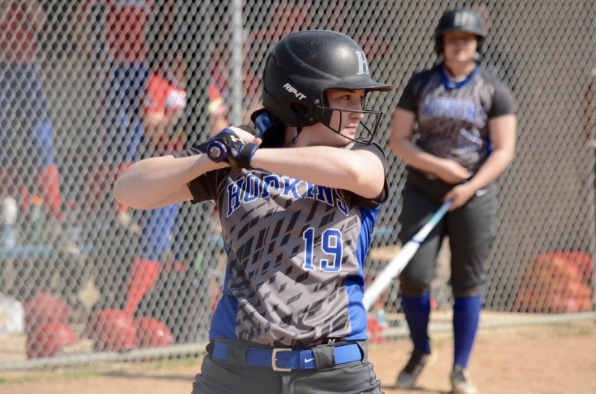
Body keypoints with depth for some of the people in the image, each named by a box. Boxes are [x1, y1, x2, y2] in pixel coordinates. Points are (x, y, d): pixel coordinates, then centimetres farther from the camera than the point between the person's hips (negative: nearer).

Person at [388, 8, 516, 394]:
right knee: (414, 275, -7)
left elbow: (504, 150, -4)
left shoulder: (493, 90, 1)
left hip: (475, 194, -1)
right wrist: (437, 166, -13)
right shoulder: (420, 84, 5)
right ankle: (420, 352, 17)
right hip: (423, 191, 1)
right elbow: (398, 140, 2)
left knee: (468, 283, 0)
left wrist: (471, 186, -17)